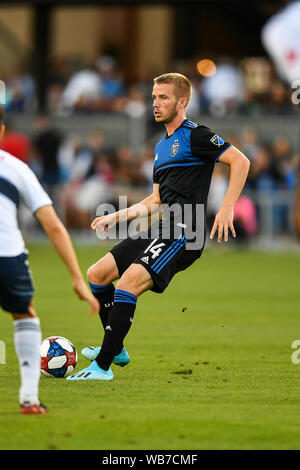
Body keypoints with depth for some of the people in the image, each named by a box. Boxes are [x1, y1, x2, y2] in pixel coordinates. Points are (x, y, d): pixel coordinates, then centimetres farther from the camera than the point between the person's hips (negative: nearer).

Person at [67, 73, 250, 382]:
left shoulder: (195, 136, -5)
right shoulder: (161, 147, 23)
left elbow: (240, 161, -12)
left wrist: (226, 209, -19)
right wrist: (116, 217, 21)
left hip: (184, 232, -10)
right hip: (160, 229, 10)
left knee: (128, 283, -25)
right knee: (97, 274, 7)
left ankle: (102, 367, -24)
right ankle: (116, 349, 18)